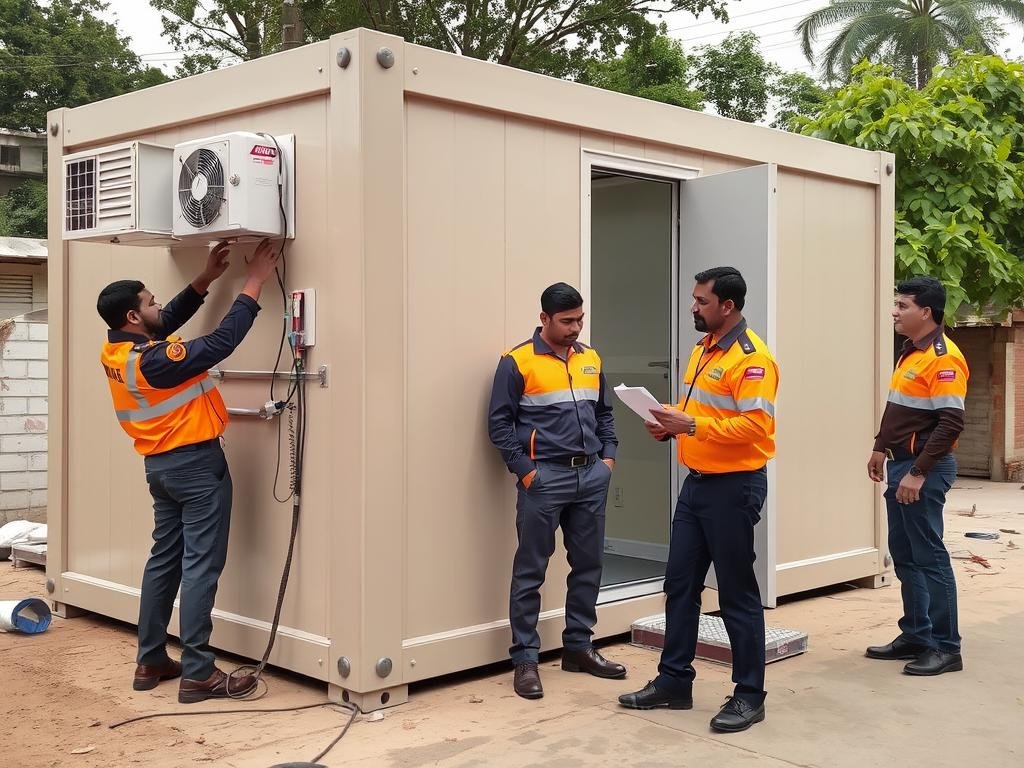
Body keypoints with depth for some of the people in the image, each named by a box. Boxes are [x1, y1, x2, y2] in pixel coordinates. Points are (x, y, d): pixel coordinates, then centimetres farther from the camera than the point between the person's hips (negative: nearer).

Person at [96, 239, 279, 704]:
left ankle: (151, 662, 21)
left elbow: (170, 320, 15)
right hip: (197, 464, -9)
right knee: (201, 566, -6)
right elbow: (222, 342, -24)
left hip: (160, 465, 9)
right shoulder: (153, 360, -24)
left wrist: (206, 278, 12)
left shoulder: (115, 350, 1)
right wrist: (254, 283, -17)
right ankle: (198, 674, -4)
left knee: (164, 560, 15)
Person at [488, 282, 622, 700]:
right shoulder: (518, 362, -5)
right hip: (544, 477, -6)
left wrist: (608, 456, 8)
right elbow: (500, 423, -6)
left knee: (588, 565, 12)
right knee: (530, 571, 0)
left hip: (591, 476, 6)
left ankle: (579, 647, 26)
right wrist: (524, 470, -11)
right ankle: (525, 658, 8)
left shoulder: (591, 360, 12)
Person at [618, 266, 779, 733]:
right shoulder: (703, 349, 13)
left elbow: (754, 426, -25)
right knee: (679, 584, 12)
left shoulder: (751, 357, -16)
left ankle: (749, 695, 13)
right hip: (696, 482, 9)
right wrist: (671, 424, 3)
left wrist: (691, 425, -26)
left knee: (736, 593, 0)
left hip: (734, 486, -9)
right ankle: (674, 681, 23)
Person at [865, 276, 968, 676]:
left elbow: (951, 424, -22)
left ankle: (945, 647, 5)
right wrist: (881, 448, 18)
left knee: (929, 557, -4)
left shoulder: (943, 358, -16)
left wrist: (918, 473, -23)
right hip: (901, 464, 10)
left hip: (924, 469, -10)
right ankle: (916, 635, 24)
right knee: (903, 554, 14)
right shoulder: (911, 353, 13)